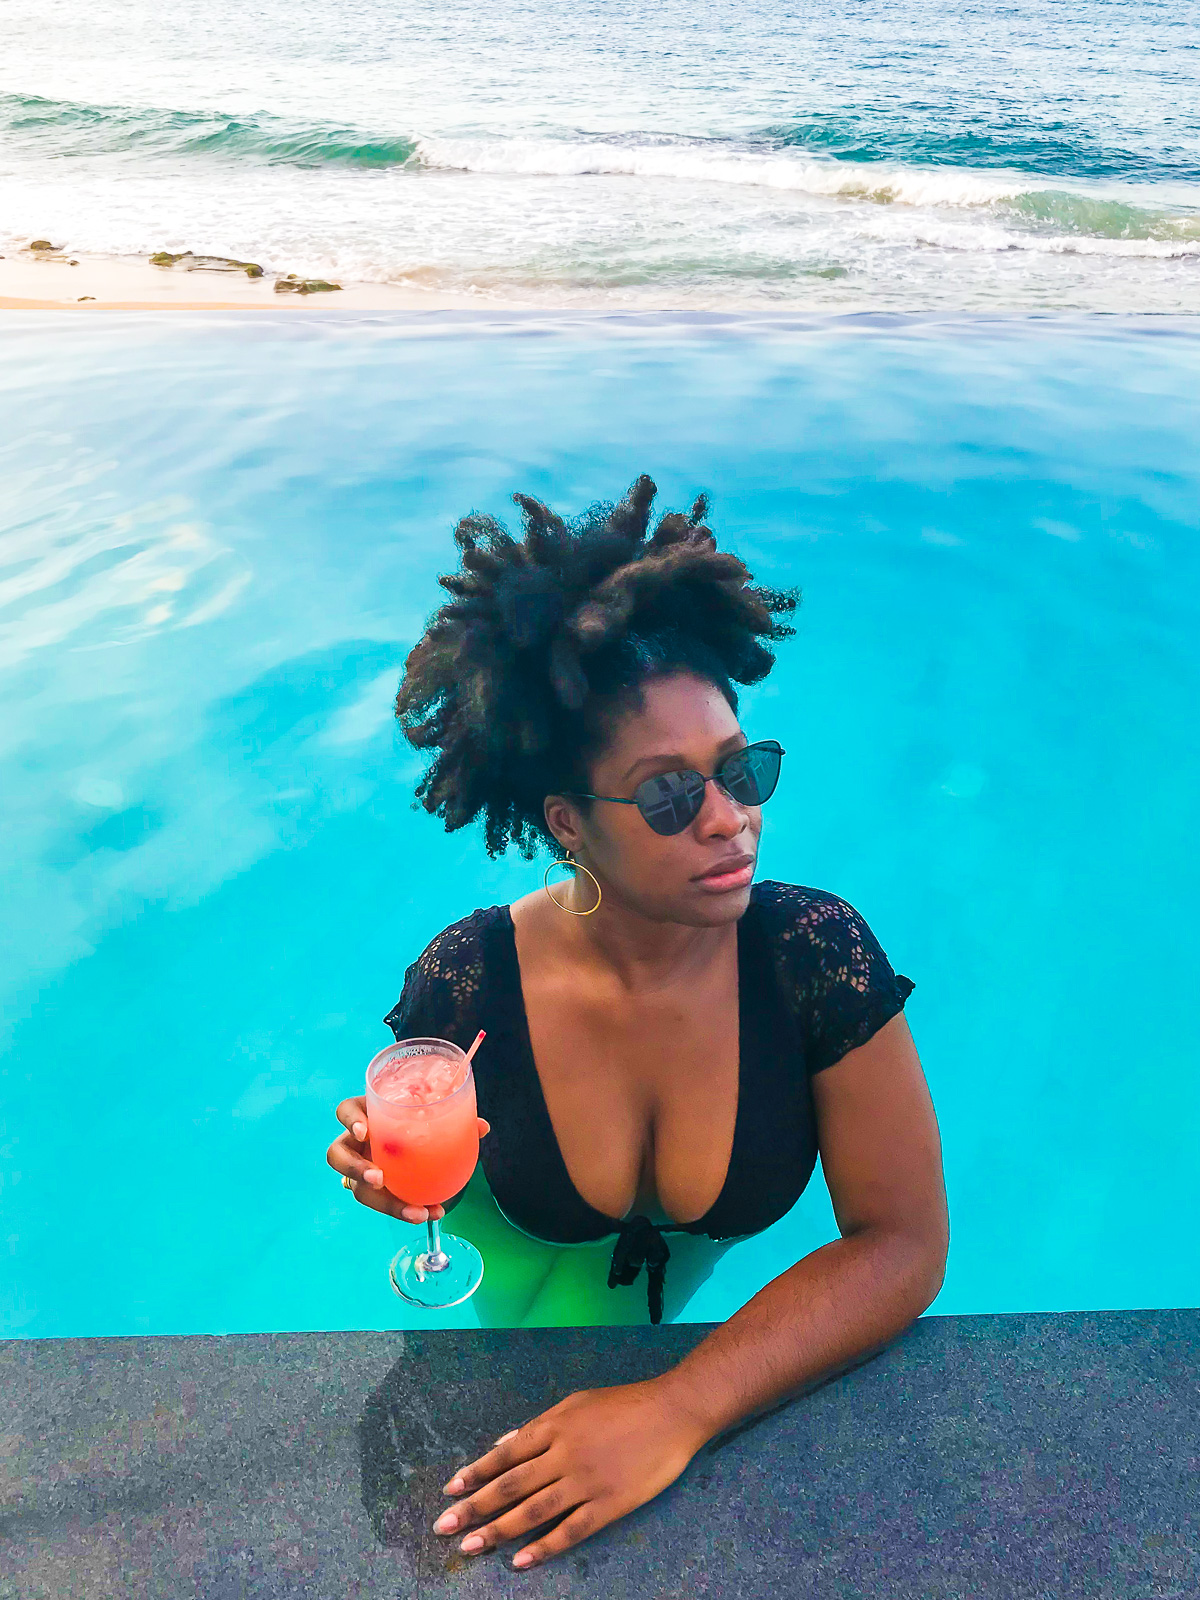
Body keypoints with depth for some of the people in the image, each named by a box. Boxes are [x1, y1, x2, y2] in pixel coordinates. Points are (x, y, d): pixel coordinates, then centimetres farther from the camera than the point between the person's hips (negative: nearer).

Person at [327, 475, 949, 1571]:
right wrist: (398, 1178, -38)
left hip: (718, 1276, 1)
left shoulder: (817, 955, -34)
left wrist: (680, 1409, -40)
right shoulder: (466, 986, -33)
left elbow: (904, 1243, -31)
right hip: (526, 1275, 0)